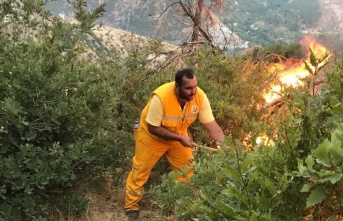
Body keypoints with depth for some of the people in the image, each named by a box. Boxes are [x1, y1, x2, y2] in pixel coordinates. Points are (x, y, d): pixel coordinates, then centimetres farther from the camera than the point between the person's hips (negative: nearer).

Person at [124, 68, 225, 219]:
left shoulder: (200, 96, -28)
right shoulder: (161, 97, -40)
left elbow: (211, 125, -23)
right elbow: (153, 128, -30)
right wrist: (180, 139, -32)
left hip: (178, 135, 4)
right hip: (152, 135, -4)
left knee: (186, 169, 9)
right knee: (141, 169, 7)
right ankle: (131, 205, 26)